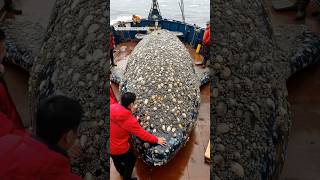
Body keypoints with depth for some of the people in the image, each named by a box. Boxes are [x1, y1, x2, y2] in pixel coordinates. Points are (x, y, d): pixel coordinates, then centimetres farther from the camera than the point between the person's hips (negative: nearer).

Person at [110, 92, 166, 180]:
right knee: (131, 160, 26)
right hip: (119, 149, -6)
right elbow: (142, 134, -22)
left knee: (116, 161, 34)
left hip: (110, 146, 6)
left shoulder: (112, 107, -17)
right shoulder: (129, 120, -32)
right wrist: (156, 140, -11)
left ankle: (122, 173, 64)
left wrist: (129, 111, 6)